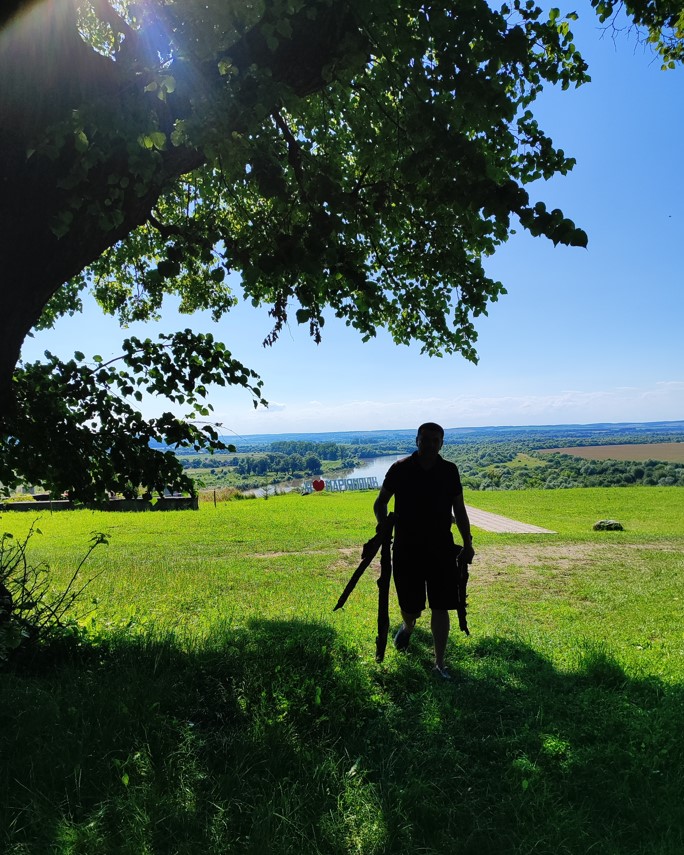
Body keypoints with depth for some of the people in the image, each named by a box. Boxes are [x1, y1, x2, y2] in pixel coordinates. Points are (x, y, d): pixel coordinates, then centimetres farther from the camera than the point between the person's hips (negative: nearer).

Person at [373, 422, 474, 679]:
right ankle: (408, 626, 47)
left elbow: (459, 509, 10)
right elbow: (380, 502, 6)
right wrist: (382, 523, -11)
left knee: (440, 607, 2)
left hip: (441, 549, 1)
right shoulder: (400, 469, -5)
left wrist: (467, 542, 8)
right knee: (410, 607, 10)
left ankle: (439, 663, 17)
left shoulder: (449, 470, 1)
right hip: (406, 548, -1)